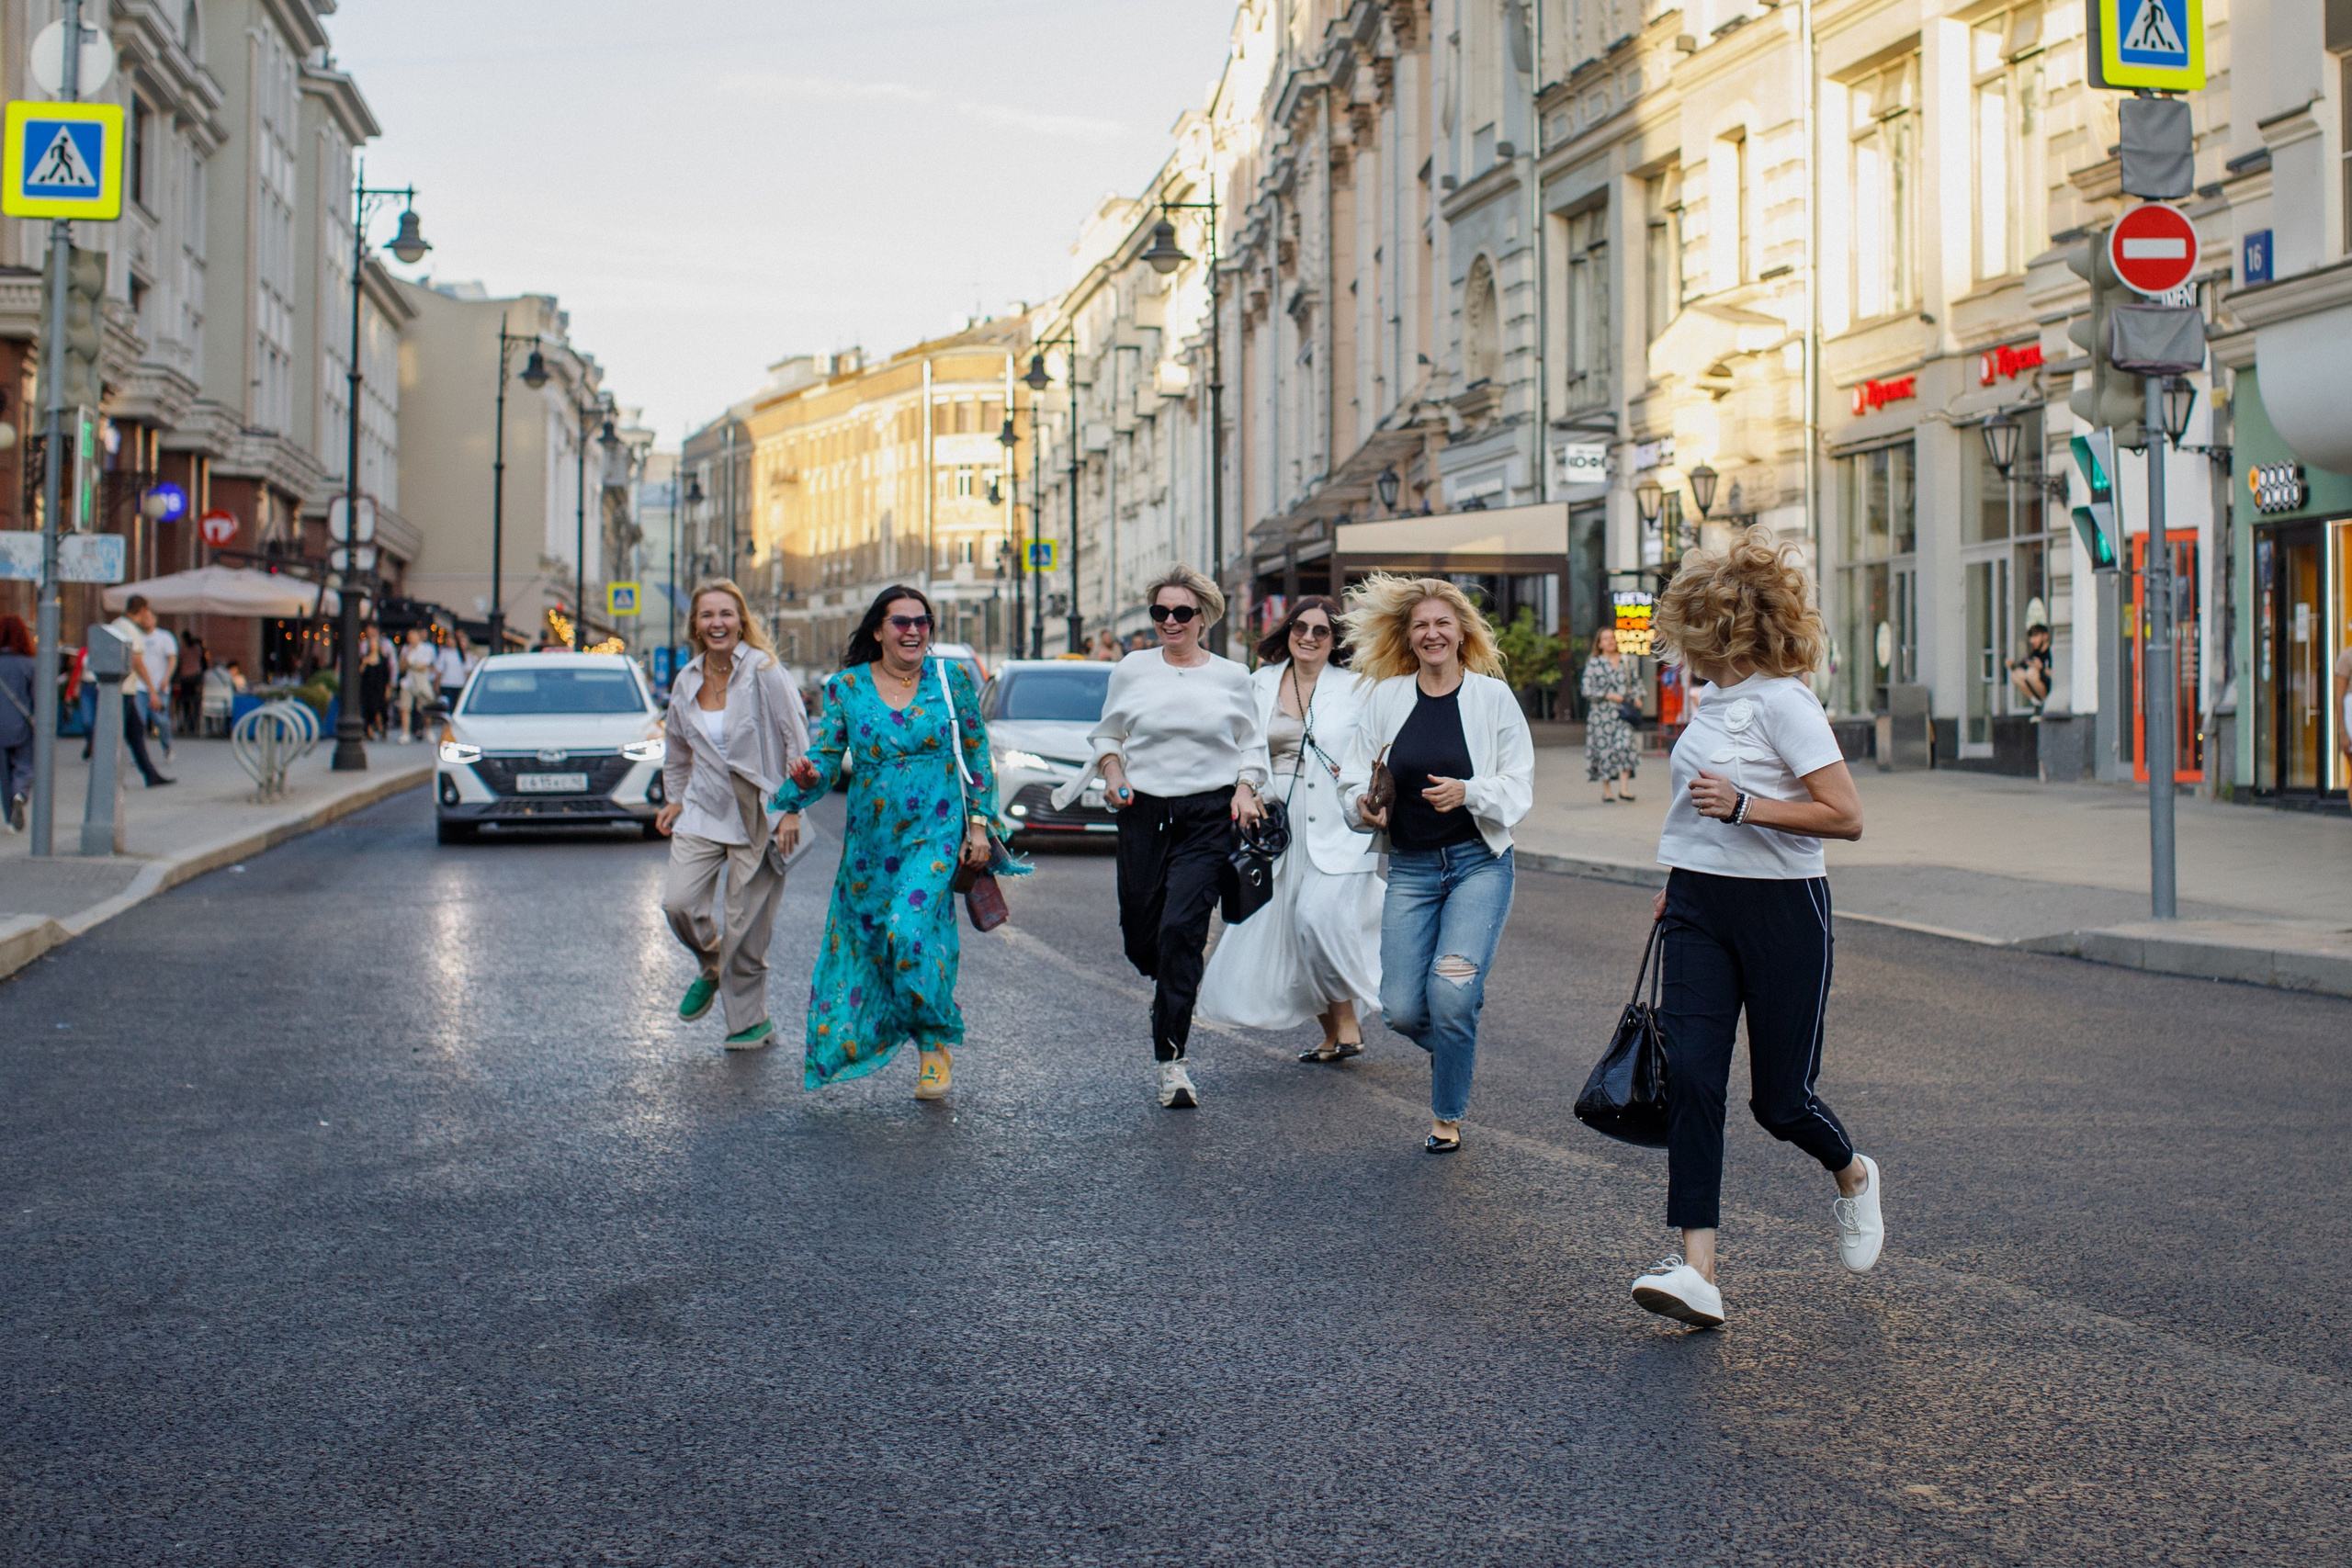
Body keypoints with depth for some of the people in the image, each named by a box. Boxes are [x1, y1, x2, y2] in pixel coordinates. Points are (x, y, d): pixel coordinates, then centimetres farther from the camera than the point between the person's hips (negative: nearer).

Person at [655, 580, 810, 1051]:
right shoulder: (686, 681, 6)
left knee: (746, 921, -3)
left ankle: (750, 1020, 16)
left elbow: (797, 742, -9)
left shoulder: (764, 672, -9)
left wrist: (792, 808, -12)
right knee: (678, 902, -11)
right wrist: (674, 798, 22)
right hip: (704, 809, 4)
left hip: (759, 813, -4)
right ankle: (711, 967, 21)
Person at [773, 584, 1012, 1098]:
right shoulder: (846, 687, 2)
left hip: (935, 832, -3)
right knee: (857, 939, 8)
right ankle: (842, 1040, 31)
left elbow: (977, 753, 7)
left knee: (909, 929, -21)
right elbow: (827, 757, 2)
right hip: (869, 838, 3)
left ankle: (937, 1044, -5)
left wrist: (979, 823, 1)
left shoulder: (952, 679, 1)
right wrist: (808, 778, -21)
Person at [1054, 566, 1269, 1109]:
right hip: (1144, 813, 2)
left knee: (1181, 928, -14)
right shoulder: (1132, 670, 8)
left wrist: (1246, 789, -2)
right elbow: (1107, 734, 18)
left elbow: (1252, 744, 14)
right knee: (1140, 929, 4)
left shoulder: (1231, 677, 7)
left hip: (1208, 817, -2)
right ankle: (1170, 990, 43)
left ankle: (1170, 1059, -10)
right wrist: (1113, 773, 0)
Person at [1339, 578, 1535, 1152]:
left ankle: (1446, 1114, 7)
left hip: (1479, 862, -2)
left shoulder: (1493, 696, -1)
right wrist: (1364, 804, -14)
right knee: (1403, 1008, -4)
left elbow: (1519, 786, -2)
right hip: (1411, 867, 3)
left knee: (1450, 992, -16)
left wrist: (1467, 792, -20)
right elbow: (1355, 780, 8)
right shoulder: (1386, 697, 5)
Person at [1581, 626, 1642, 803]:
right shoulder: (1593, 663, 1)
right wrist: (1609, 696, -11)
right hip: (1602, 713, -2)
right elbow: (1587, 690, -5)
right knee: (1603, 748, -3)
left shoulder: (1626, 661, 12)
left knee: (1626, 743, -15)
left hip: (1623, 712, 2)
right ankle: (1606, 791, 7)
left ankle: (1623, 788, -13)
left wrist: (1636, 697, 8)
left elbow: (1636, 681, 24)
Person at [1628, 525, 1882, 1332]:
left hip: (1781, 910, -7)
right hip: (1701, 909, 7)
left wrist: (1743, 806, -26)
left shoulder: (1783, 702, -14)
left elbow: (1845, 817, -19)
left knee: (1780, 1098, 2)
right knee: (1690, 1076, -9)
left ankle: (1853, 1176, 37)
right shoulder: (1711, 698, 11)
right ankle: (1696, 1268, -12)